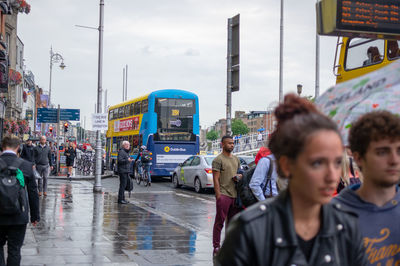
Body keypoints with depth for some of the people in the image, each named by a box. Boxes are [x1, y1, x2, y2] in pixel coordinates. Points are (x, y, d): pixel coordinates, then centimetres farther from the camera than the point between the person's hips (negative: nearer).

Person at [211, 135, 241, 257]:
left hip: (235, 195, 7)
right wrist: (218, 196, -15)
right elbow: (216, 179, -10)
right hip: (224, 195, -7)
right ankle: (216, 247, 2)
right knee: (219, 222, -3)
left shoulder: (236, 159, 17)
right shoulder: (218, 160, -6)